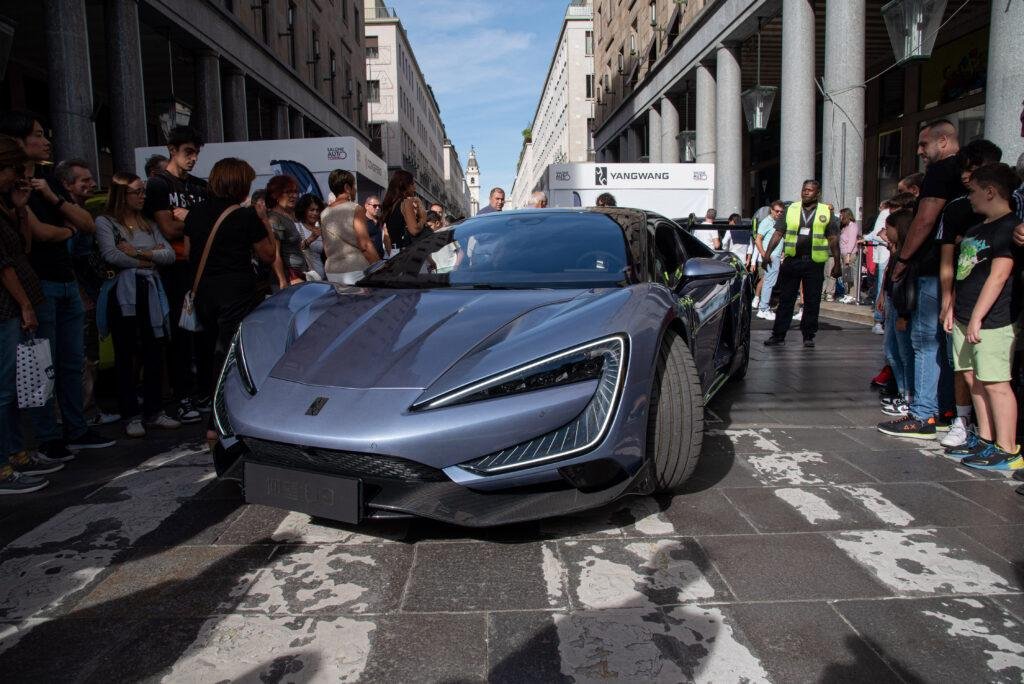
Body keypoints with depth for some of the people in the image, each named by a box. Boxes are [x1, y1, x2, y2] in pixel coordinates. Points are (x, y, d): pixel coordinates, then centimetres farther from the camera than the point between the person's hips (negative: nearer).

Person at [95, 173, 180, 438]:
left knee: (154, 354, 6)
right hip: (123, 294, -4)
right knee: (126, 356, 2)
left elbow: (170, 255, 5)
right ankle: (131, 416, 10)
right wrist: (150, 259, -3)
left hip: (150, 293, 5)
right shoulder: (105, 222, 1)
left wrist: (139, 252, -9)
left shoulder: (149, 224, 17)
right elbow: (111, 256, -14)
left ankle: (154, 411, 16)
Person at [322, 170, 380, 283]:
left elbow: (326, 249, 15)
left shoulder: (324, 214, 11)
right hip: (355, 270, -6)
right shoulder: (356, 209, -8)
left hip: (331, 271, 6)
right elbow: (365, 245, -13)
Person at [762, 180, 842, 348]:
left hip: (814, 263, -1)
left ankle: (808, 336, 16)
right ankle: (778, 336, 7)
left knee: (812, 302, 4)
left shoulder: (827, 213, 6)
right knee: (785, 300, 3)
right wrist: (768, 252, -8)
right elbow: (778, 233, 5)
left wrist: (837, 263, 3)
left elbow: (833, 240, 7)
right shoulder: (791, 209, 9)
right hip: (791, 261, 1)